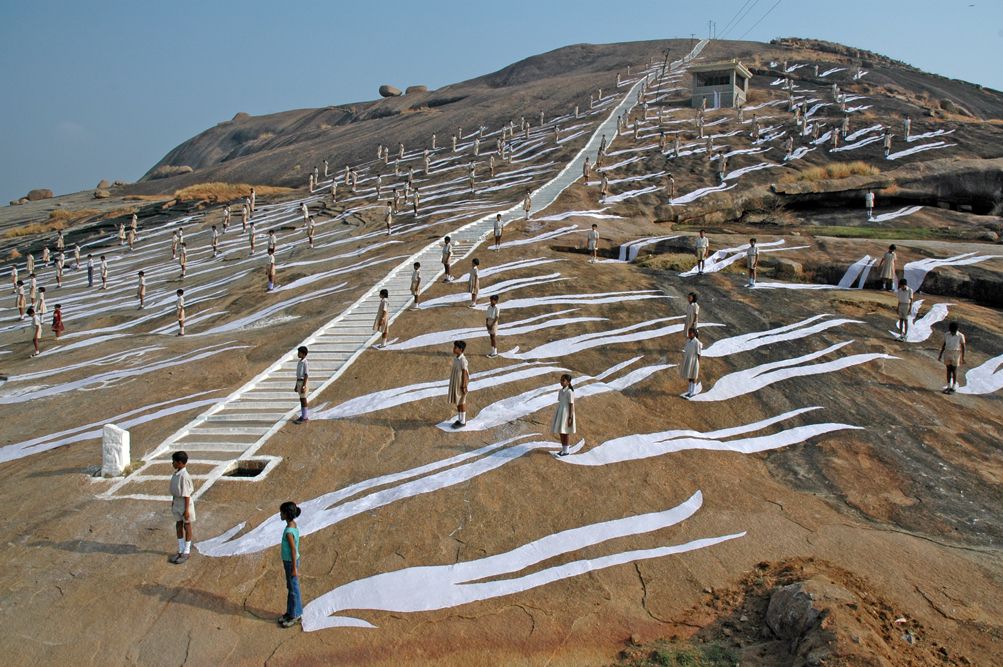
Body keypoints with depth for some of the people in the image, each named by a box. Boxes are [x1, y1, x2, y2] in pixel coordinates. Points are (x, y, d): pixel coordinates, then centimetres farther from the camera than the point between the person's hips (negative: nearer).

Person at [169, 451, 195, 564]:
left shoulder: (184, 476, -24)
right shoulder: (176, 473, 2)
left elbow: (187, 495, -21)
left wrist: (186, 510, -18)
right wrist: (173, 503, 18)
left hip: (184, 503, -8)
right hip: (176, 502, 8)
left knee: (187, 526, 7)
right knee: (178, 526, 15)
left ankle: (187, 551, 19)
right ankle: (181, 551, 27)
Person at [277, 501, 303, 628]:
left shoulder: (289, 532, -28)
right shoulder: (294, 525, -1)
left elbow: (293, 550, -23)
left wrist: (294, 569, -17)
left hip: (290, 562, -9)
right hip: (288, 561, 9)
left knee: (293, 589, 7)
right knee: (290, 588, 21)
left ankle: (296, 616, 22)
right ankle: (290, 612, 36)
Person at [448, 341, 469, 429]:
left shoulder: (463, 360, -19)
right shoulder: (456, 359, 5)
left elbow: (464, 373, -17)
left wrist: (463, 387, -16)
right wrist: (452, 385, 17)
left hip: (460, 384, -8)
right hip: (455, 383, 8)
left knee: (461, 402, 2)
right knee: (457, 402, 15)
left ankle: (463, 422, 13)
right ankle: (459, 420, 25)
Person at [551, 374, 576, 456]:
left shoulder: (569, 392, -13)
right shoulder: (560, 392, 10)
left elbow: (571, 405, -13)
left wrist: (570, 418, -17)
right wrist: (556, 415, 18)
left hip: (566, 413, -8)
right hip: (560, 412, 8)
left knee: (566, 432, -3)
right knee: (560, 432, 9)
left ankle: (566, 451, 4)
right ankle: (563, 449, 17)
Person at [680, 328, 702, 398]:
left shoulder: (697, 342, -15)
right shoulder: (688, 341, 4)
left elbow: (698, 353, -12)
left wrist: (699, 364, -11)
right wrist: (683, 362, 9)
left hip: (694, 360, -7)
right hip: (687, 360, 7)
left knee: (693, 377, 4)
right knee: (689, 376, 14)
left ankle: (693, 392, 14)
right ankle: (690, 391, 25)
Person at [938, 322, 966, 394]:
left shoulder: (960, 336, -8)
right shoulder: (946, 335, 2)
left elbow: (963, 347, -4)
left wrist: (963, 357, -6)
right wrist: (940, 354, 10)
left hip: (956, 354, -3)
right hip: (947, 353, 3)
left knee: (954, 370, 0)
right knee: (948, 370, 6)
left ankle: (953, 388, 7)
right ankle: (948, 387, 12)